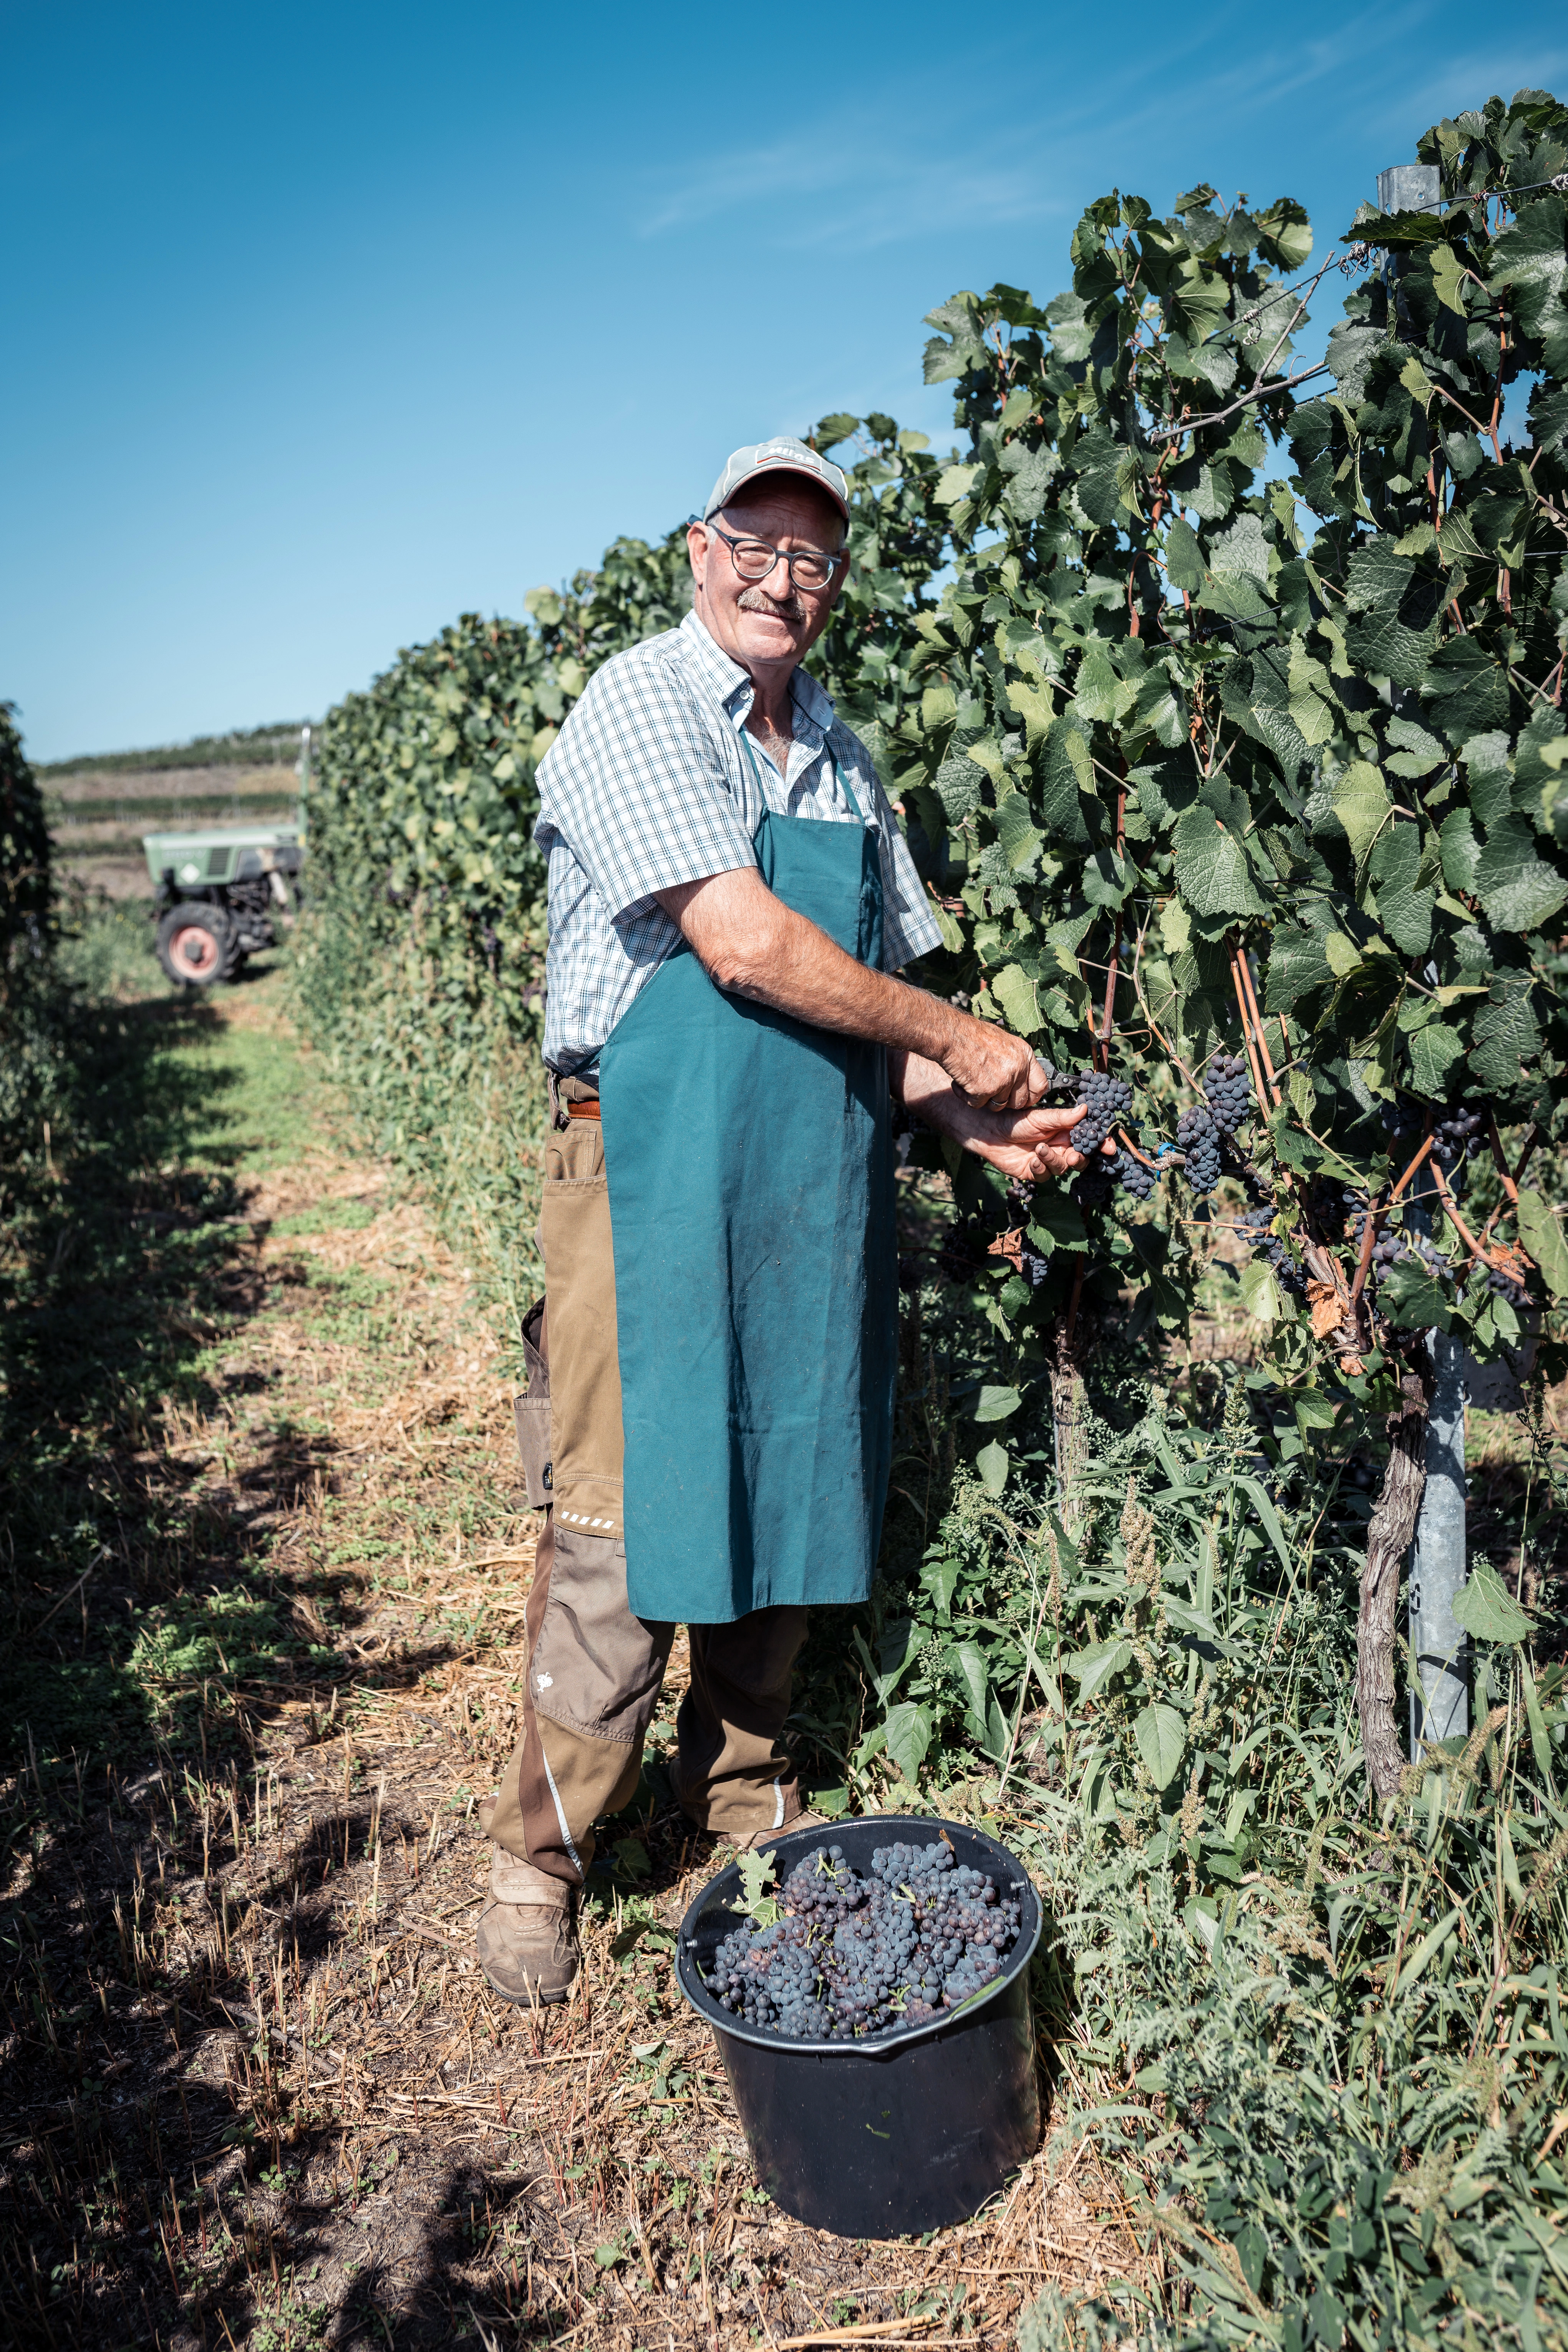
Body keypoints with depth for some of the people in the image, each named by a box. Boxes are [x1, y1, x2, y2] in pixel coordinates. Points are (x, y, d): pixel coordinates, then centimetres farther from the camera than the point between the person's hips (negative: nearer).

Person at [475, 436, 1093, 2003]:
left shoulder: (841, 762, 16)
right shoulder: (637, 707, -6)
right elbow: (747, 947, -18)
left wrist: (976, 1123, 2)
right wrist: (962, 1041, -10)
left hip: (817, 1185, 7)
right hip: (652, 1175, -6)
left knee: (792, 1498, 12)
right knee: (626, 1521, -3)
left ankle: (738, 1786, 33)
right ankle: (541, 1849, 17)